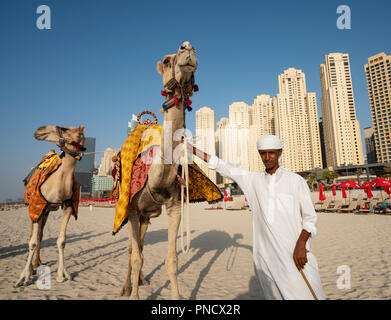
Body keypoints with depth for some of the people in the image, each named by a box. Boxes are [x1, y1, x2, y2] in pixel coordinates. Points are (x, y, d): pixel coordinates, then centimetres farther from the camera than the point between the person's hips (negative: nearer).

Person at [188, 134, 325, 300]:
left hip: (294, 255, -2)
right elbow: (222, 166, 7)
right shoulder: (253, 180, 7)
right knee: (273, 295, 9)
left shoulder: (296, 181, 2)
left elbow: (310, 217, 2)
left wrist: (301, 244, -13)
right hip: (264, 255, 2)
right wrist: (190, 147, 7)